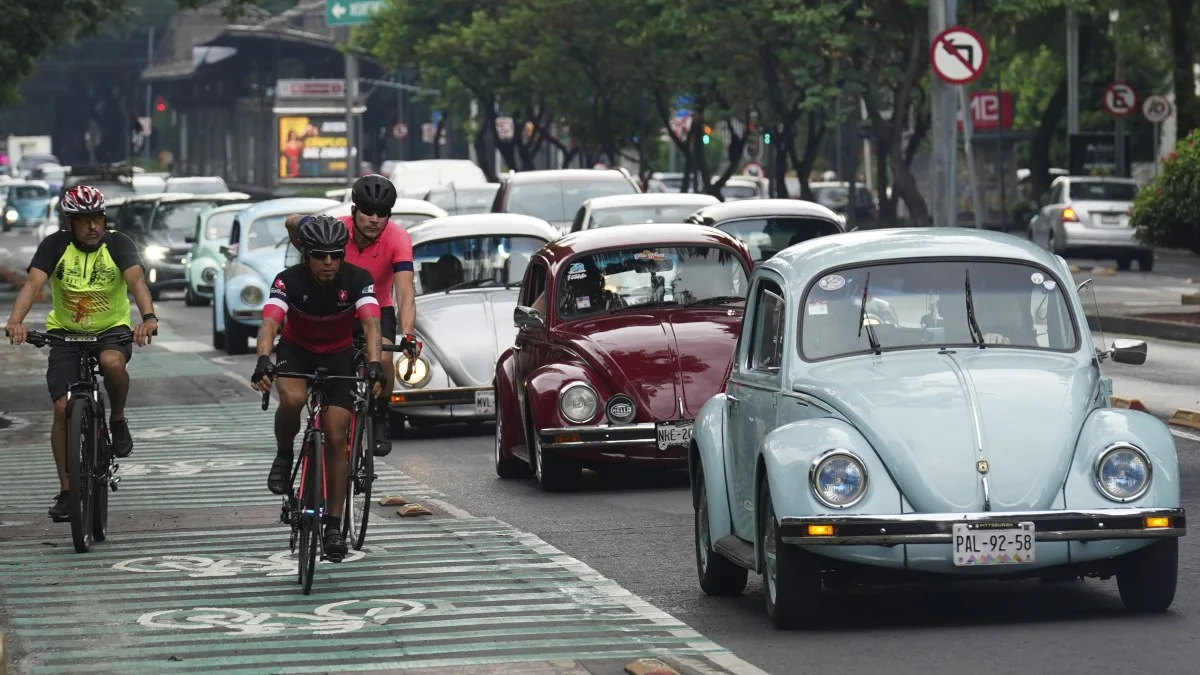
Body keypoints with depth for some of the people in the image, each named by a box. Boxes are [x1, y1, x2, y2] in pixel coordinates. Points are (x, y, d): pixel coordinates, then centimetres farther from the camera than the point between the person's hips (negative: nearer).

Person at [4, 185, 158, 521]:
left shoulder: (118, 244, -15)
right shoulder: (55, 245, -13)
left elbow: (136, 280, -31)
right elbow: (33, 283, -26)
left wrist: (148, 317, -51)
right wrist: (16, 320, -45)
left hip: (112, 329, -1)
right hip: (66, 332, 1)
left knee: (112, 361, -36)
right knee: (63, 408, -10)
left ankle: (118, 420, -7)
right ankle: (66, 490, 1)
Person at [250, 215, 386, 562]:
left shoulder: (358, 280, -24)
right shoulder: (290, 280, -26)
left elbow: (370, 324, -37)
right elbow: (269, 323, -39)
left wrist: (374, 365, -55)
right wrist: (263, 361, -58)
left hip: (338, 355, 1)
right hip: (296, 350, -1)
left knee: (336, 439, -6)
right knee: (293, 399, -35)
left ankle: (334, 525, 4)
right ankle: (284, 455, -4)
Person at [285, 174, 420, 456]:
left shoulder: (398, 239, -29)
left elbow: (405, 293, -39)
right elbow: (292, 222, -5)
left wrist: (408, 335, -53)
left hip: (378, 311, -1)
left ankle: (381, 420, -5)